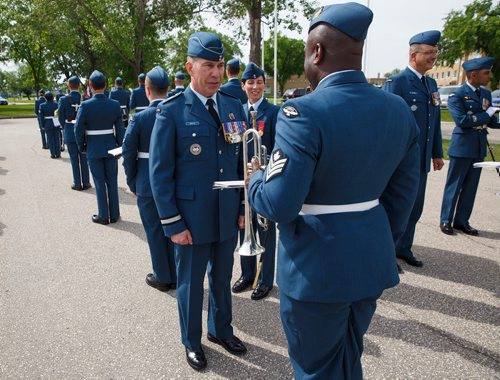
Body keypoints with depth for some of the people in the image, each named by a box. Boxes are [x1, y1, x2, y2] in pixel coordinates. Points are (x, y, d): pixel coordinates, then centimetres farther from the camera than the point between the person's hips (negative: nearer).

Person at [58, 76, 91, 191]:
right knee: (84, 158, 10)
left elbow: (61, 117, -4)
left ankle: (77, 184, 11)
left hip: (70, 133, -1)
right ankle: (86, 182, 16)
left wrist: (66, 129, 11)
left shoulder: (63, 99, -8)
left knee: (74, 159, 6)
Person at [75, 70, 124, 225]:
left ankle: (103, 216, 15)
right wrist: (120, 147, 9)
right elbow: (119, 129, -2)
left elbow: (78, 129, -9)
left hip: (93, 149, -2)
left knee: (100, 183, 7)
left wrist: (82, 147, 6)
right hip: (110, 148, 2)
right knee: (112, 182, 10)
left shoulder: (85, 105, -12)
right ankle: (114, 214, 18)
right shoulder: (115, 105, -5)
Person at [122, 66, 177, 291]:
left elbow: (129, 155, -8)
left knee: (155, 230, 11)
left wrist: (132, 183, 5)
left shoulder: (140, 118, -12)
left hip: (148, 184, -3)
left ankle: (162, 277, 23)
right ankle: (175, 275, 29)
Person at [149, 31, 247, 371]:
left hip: (228, 215, 4)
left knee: (223, 279, 20)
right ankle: (192, 341, 38)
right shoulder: (172, 110, -10)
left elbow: (242, 161, 8)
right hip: (191, 218, -4)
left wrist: (243, 207, 6)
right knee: (191, 283, 15)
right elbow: (160, 172, -10)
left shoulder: (234, 107, 3)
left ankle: (221, 330, 44)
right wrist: (172, 224, -12)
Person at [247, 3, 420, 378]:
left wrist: (256, 177, -4)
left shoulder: (303, 113, -22)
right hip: (373, 262, 7)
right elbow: (401, 196, 6)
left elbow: (279, 206, -26)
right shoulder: (399, 109, 0)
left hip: (317, 267, -6)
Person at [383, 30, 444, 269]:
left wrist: (437, 153, 13)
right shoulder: (396, 82, -12)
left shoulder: (431, 84, 13)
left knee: (414, 208, 16)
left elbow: (435, 122, 15)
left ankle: (403, 249, 32)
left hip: (421, 161, 8)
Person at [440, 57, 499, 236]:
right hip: (462, 148, -7)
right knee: (454, 186, 3)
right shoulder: (457, 95, -10)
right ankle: (446, 220, 16)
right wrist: (486, 115, -14)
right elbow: (461, 120, -22)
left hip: (479, 148, 7)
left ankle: (462, 221, 22)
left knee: (470, 187, 11)